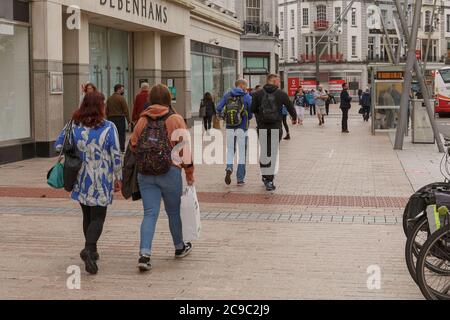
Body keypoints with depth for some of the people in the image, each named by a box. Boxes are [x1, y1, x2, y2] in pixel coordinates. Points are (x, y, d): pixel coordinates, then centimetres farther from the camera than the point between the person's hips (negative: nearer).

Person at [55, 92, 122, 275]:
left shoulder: (73, 126, -2)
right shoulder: (108, 128, -11)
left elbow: (58, 146, 3)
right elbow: (115, 156, -9)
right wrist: (118, 178, 1)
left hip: (80, 180, 4)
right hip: (102, 182, -4)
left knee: (87, 216, 18)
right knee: (98, 217, 1)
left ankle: (91, 251, 26)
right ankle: (89, 249, -19)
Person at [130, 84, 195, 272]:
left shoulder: (142, 120, 7)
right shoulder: (176, 119, -4)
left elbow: (133, 145, 10)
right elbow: (184, 147, -5)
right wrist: (189, 172, 2)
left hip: (144, 174, 3)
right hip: (169, 172, -3)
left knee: (150, 214, 2)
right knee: (174, 212, 14)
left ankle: (144, 254, -13)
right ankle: (180, 248, 33)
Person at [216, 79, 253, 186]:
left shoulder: (227, 95, 2)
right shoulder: (247, 97, -6)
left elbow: (218, 109, -3)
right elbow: (251, 113, -3)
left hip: (230, 128, 2)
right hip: (242, 128, -2)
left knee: (230, 150, 16)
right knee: (242, 153, 8)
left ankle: (229, 168, -12)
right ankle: (240, 179, 9)